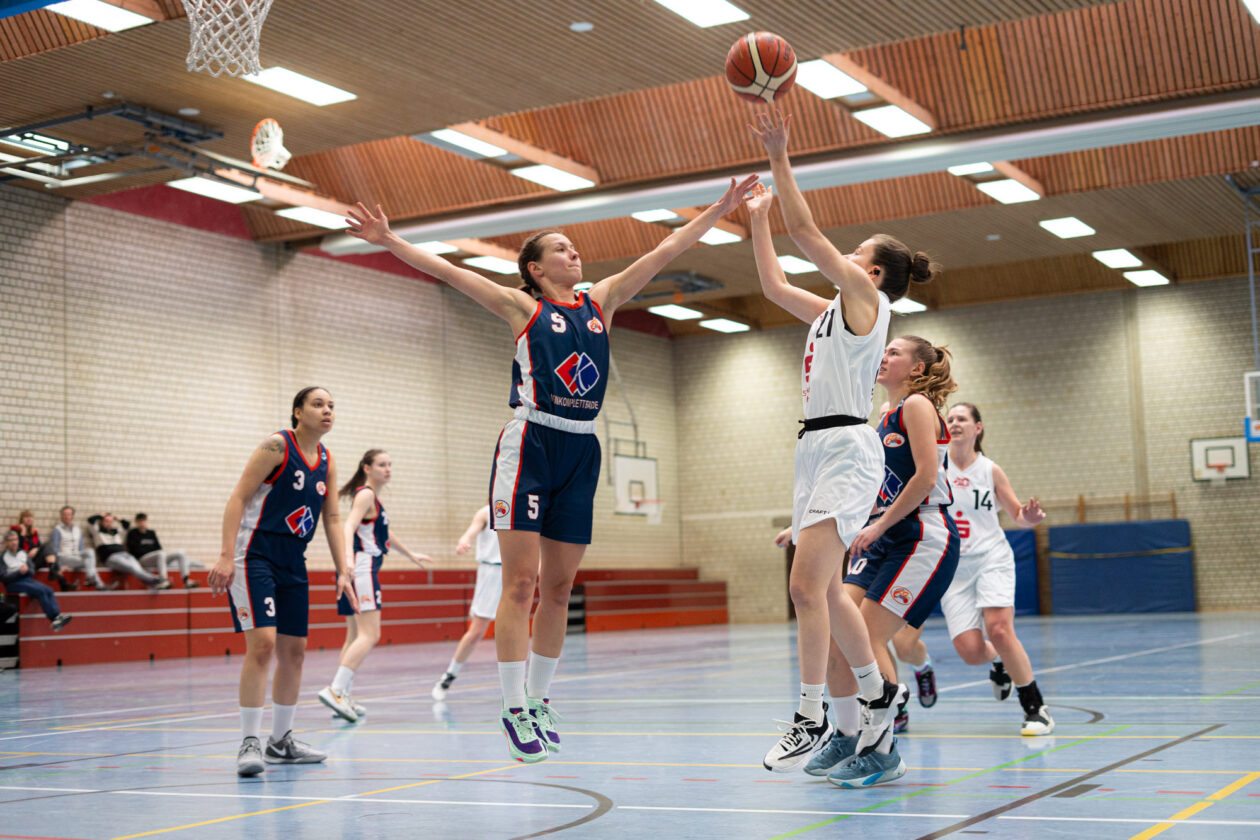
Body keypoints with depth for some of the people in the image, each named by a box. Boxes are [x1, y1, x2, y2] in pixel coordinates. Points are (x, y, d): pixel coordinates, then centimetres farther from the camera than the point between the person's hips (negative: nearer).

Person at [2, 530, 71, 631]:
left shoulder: (22, 553, 15)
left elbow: (32, 570, 14)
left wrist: (27, 570, -9)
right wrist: (19, 572, -19)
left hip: (27, 579, 6)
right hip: (13, 584, -6)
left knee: (48, 590, -23)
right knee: (40, 590, -29)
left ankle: (57, 615, -36)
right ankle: (54, 618, -31)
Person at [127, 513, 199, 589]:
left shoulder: (151, 532, 20)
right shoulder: (132, 533, 3)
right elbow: (134, 549, -8)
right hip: (142, 559, -7)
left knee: (181, 554, -12)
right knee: (161, 554, -39)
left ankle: (187, 581, -27)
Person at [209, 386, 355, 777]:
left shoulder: (328, 462, 9)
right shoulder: (276, 446, -11)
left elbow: (332, 518, 14)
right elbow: (238, 498, -14)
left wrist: (342, 571, 7)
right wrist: (226, 555, -22)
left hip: (293, 562, 8)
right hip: (254, 556, -8)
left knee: (294, 650, 10)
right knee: (262, 643, -18)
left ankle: (281, 741, 23)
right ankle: (249, 743, -12)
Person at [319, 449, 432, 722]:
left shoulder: (373, 497, 20)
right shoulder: (365, 494, -9)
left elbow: (383, 532, 35)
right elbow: (349, 526, -25)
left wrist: (410, 554, 45)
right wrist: (348, 558, -42)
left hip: (364, 570, 10)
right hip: (362, 568, -10)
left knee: (356, 636, 10)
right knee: (370, 635, -17)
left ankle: (342, 698, 11)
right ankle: (335, 690, -24)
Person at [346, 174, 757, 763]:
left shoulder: (601, 301, 15)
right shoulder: (523, 307, 4)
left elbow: (667, 250, 16)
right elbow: (448, 271, -2)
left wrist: (722, 207, 16)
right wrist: (389, 240, -10)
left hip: (581, 451, 5)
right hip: (530, 443, -5)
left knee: (559, 586, 8)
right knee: (520, 581, -8)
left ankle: (539, 698, 18)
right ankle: (514, 709, -4)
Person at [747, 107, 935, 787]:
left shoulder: (865, 298, -3)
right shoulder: (832, 311, 21)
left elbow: (805, 229, -7)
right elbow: (773, 284, 29)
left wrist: (779, 157, -4)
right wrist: (759, 216, 31)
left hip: (846, 450, -10)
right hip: (817, 451, 10)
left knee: (807, 585, -18)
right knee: (824, 592, 7)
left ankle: (813, 718, -15)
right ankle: (872, 695, 17)